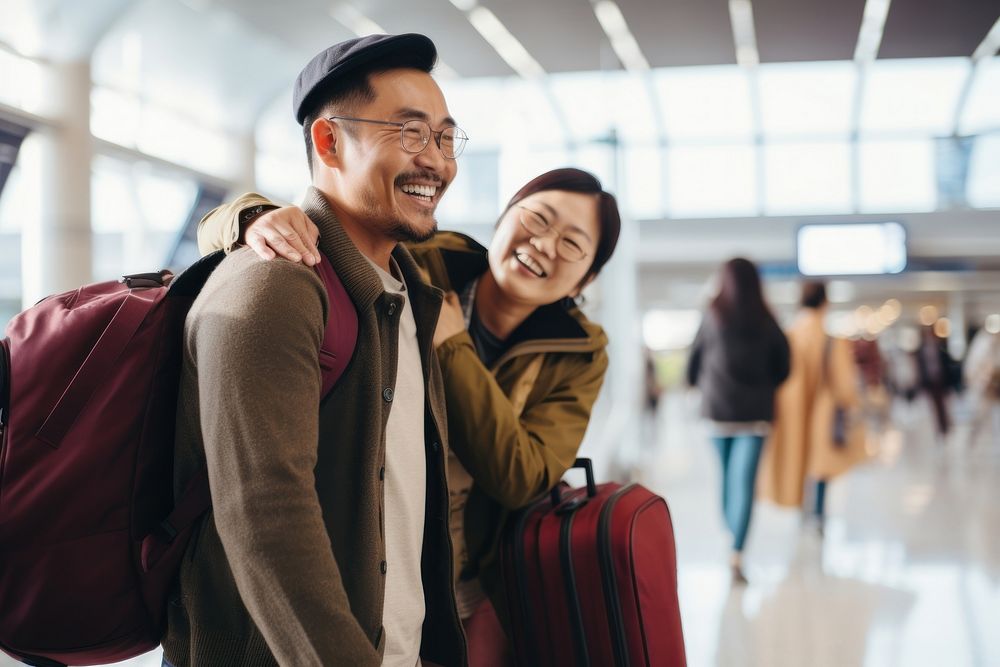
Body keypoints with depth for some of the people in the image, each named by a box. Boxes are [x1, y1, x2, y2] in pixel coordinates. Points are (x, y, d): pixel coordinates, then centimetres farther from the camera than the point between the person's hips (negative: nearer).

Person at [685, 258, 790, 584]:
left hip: (718, 409, 1)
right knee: (745, 481, -6)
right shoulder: (766, 322, -3)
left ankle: (732, 538, 32)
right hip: (755, 412, -1)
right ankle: (737, 554, -18)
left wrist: (699, 386, 23)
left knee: (727, 476, 19)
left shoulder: (712, 317, -4)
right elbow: (782, 367, 2)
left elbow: (694, 362, 3)